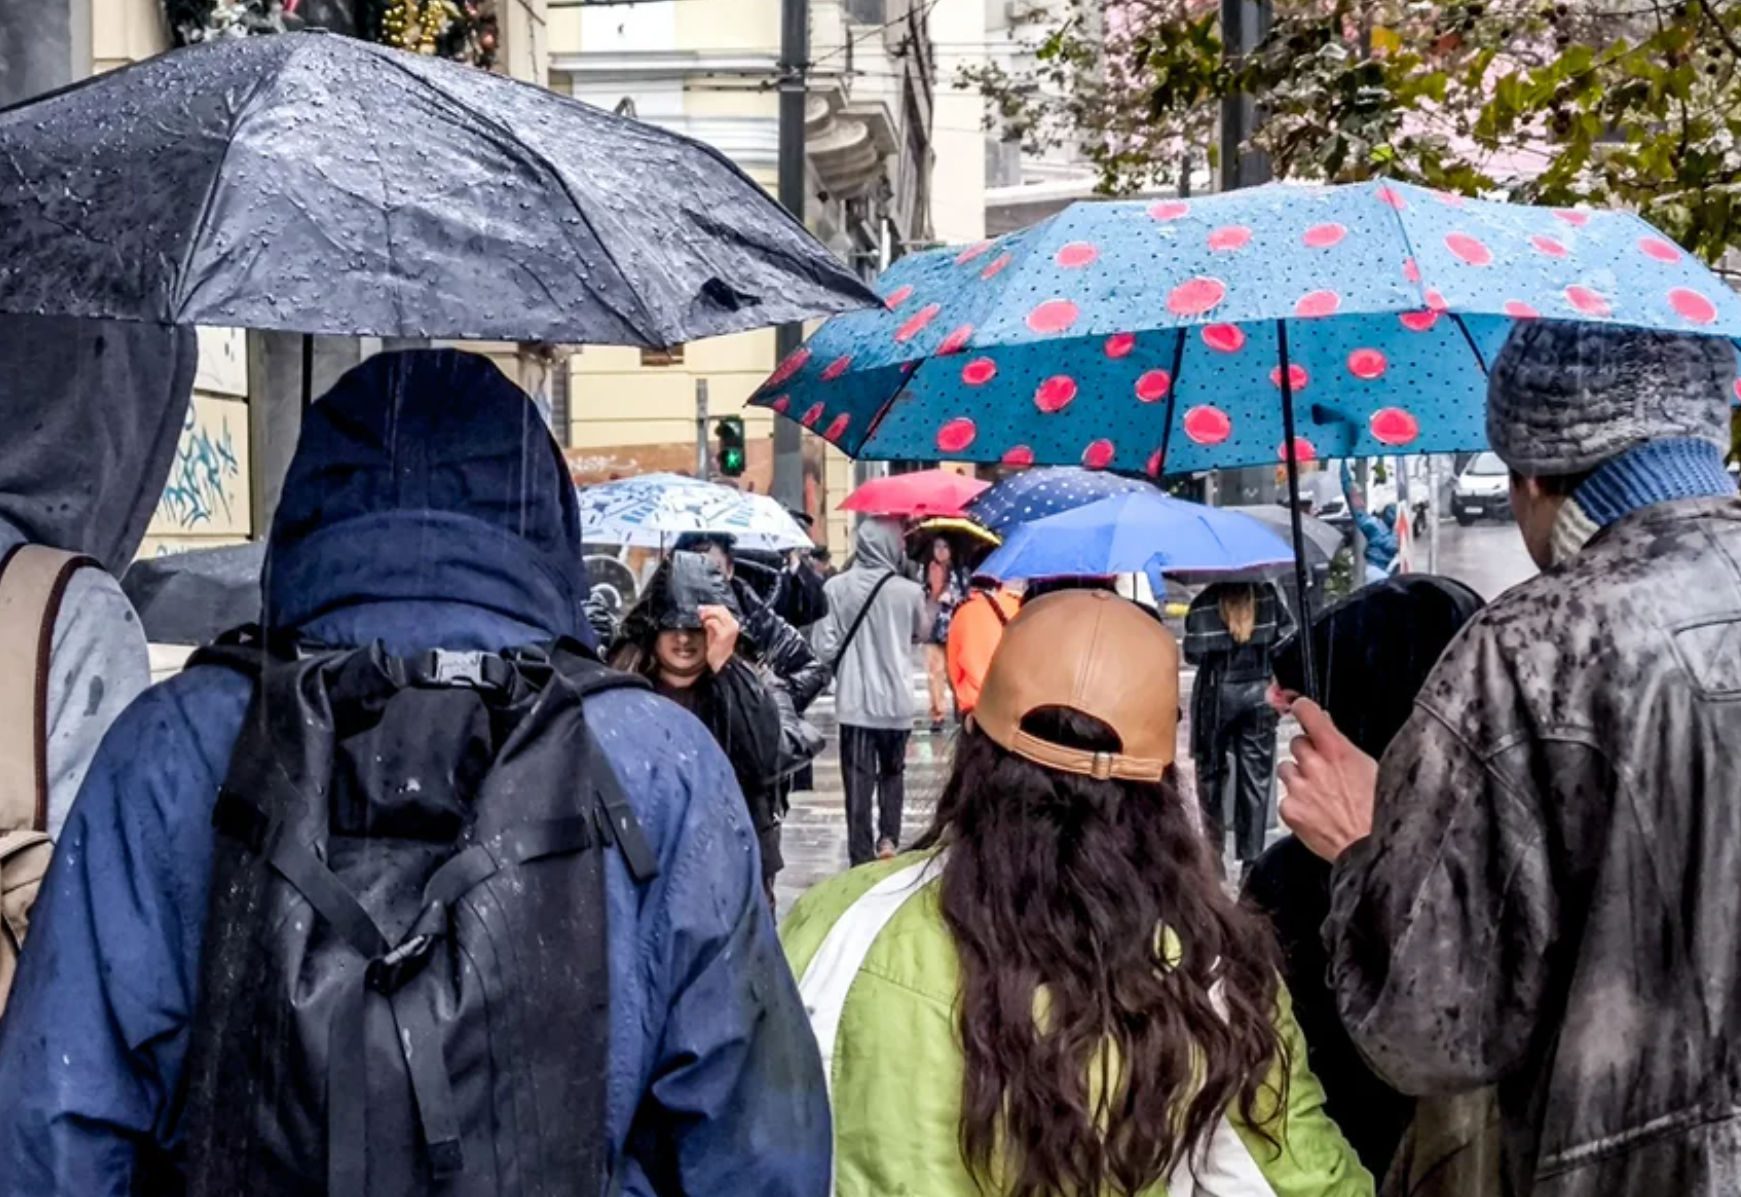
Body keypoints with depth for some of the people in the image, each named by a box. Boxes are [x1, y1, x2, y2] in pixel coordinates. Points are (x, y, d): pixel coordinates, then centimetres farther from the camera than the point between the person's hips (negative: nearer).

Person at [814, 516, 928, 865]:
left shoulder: (837, 588, -11)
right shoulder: (909, 591, -10)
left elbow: (825, 647, -10)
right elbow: (921, 635, 10)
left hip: (854, 700, 0)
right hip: (896, 700, 1)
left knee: (859, 779, 6)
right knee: (892, 772, 21)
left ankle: (862, 856, 5)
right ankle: (888, 838, 12)